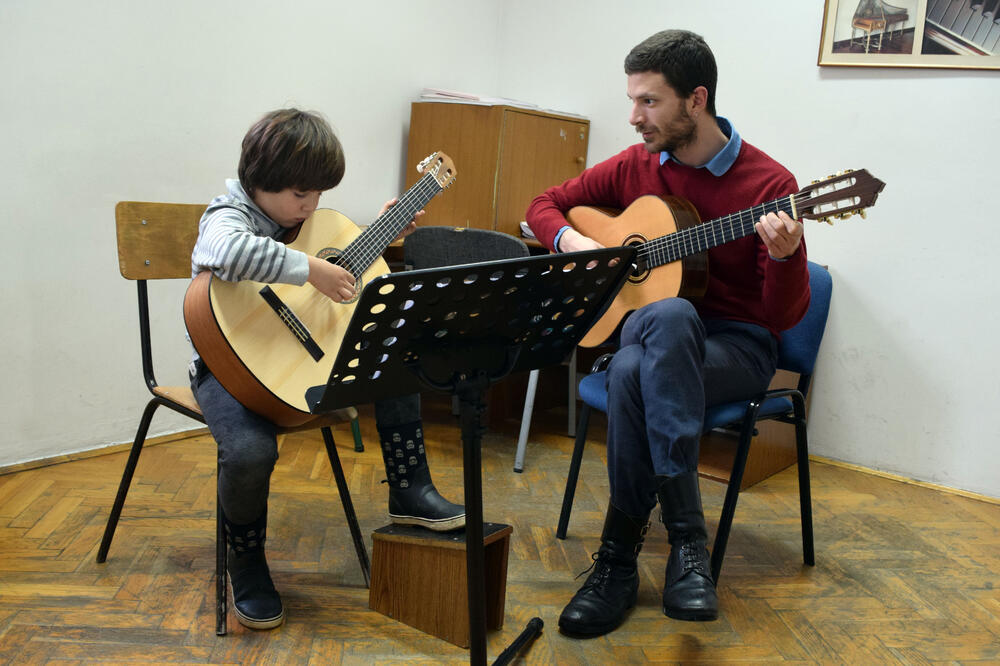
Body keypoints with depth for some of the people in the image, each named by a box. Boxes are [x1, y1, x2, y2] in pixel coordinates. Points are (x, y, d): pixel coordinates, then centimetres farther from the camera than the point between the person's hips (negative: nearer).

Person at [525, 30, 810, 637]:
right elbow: (545, 204, 15)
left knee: (634, 370, -37)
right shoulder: (634, 167, 4)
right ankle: (686, 538, -25)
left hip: (736, 344, -3)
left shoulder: (768, 183, -10)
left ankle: (622, 552, -24)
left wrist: (784, 256, -33)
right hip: (649, 331, 4)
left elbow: (786, 315, -11)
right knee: (637, 360, -36)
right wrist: (572, 241, -7)